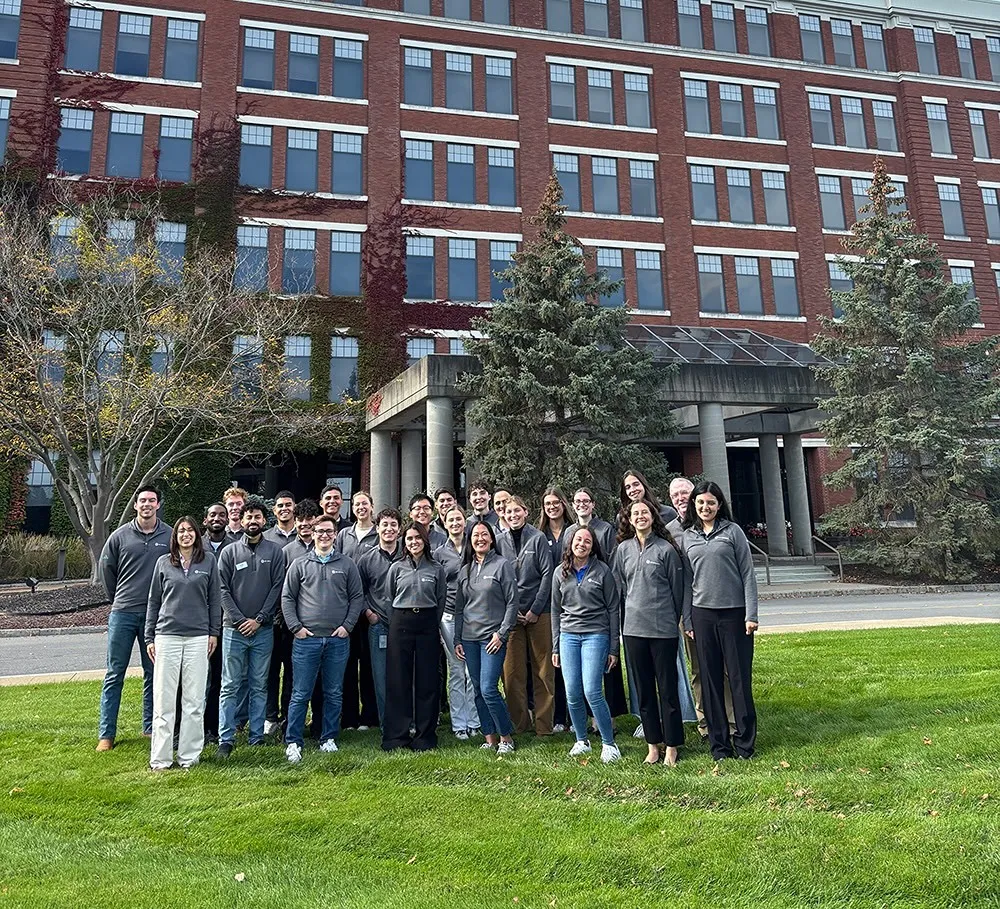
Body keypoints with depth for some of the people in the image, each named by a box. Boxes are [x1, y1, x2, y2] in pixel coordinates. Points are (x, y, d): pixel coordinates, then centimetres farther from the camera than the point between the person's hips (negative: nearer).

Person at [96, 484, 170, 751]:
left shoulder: (170, 536, -1)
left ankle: (151, 727, 21)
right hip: (122, 614, 0)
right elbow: (106, 568, 12)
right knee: (114, 674, 5)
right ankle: (106, 734, 13)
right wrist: (118, 598, 14)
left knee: (154, 674, 9)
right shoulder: (121, 536, 1)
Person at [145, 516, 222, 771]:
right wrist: (149, 637, 7)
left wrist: (214, 632, 5)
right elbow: (153, 601, 10)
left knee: (194, 701, 4)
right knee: (164, 701, 2)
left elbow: (215, 598, 9)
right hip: (167, 636, 0)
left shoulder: (208, 561, 6)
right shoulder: (163, 562, 7)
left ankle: (189, 756, 13)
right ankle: (160, 758, 11)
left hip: (198, 637, 0)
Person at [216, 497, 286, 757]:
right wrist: (239, 620, -9)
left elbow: (277, 588, -1)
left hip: (263, 630, 1)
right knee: (230, 686, 2)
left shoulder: (275, 551, 4)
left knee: (259, 686, 8)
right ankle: (226, 739, 6)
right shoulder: (229, 552, 4)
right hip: (234, 629, 0)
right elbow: (223, 590, 0)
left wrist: (259, 619, -8)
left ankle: (257, 736, 15)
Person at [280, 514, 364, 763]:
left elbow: (357, 597, 7)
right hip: (306, 639, -1)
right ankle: (293, 742, 12)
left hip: (338, 639, 1)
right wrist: (295, 627, -5)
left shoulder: (347, 565, 7)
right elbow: (287, 597, 5)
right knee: (300, 694, 1)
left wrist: (347, 625, -3)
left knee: (334, 693, 10)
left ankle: (328, 738, 22)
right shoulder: (299, 564, 5)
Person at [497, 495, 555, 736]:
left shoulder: (538, 538, -1)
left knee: (543, 669, 2)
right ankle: (518, 723, 13)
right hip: (510, 613, 2)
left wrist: (535, 609, -7)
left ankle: (544, 724, 11)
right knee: (512, 670, 2)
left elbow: (547, 574, -3)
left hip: (538, 612, -2)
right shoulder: (500, 541, 5)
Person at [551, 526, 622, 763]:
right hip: (568, 636, 4)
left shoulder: (602, 570, -1)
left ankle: (608, 743, 6)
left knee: (592, 692, -11)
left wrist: (614, 648, -2)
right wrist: (555, 647, 11)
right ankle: (581, 741, 22)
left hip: (596, 634, -3)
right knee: (572, 694, 3)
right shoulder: (561, 572, 9)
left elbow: (612, 609, 1)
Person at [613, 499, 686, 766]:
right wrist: (633, 611, 13)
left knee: (667, 687, 3)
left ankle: (671, 746, 14)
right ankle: (652, 744, 23)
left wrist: (673, 619, 6)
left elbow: (677, 588, 1)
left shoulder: (666, 549, -4)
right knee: (644, 688, 11)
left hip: (663, 628, -4)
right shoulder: (623, 549, 7)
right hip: (633, 628, 4)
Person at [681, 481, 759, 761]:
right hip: (702, 614, 3)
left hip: (734, 612, -3)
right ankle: (719, 742, 17)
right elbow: (686, 580, 10)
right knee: (710, 680, 7)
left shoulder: (732, 531, 0)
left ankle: (745, 742, 15)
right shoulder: (687, 536, 8)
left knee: (739, 678, 2)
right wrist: (687, 620, 7)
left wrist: (751, 614, -7)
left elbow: (748, 574, -1)